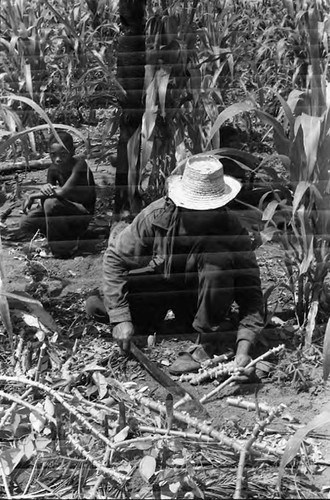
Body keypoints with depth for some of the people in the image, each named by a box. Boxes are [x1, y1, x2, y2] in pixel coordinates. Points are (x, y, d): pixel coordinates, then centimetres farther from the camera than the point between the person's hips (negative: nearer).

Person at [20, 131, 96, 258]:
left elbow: (65, 191, -30)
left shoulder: (79, 164, -20)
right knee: (25, 224, -6)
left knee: (51, 203, -32)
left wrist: (33, 196, -20)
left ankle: (62, 250, -15)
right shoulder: (53, 169, 1)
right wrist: (45, 188, -22)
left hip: (86, 213, -7)